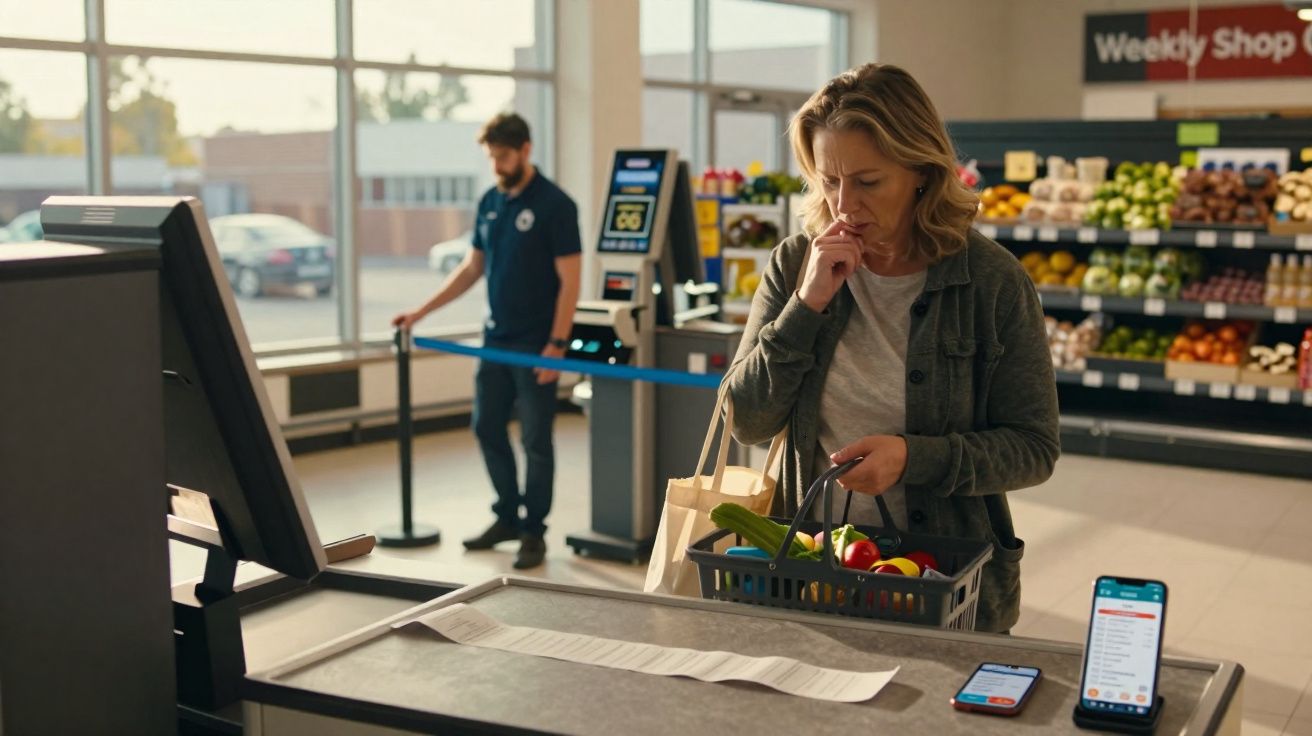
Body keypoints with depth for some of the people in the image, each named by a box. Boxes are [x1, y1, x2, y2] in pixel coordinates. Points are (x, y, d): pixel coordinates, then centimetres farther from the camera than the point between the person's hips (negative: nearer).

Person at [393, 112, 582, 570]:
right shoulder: (490, 202, 8)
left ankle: (534, 531, 12)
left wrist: (556, 344, -19)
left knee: (535, 439, 1)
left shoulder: (554, 205, -12)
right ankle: (508, 517, 27)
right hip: (496, 340, 7)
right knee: (487, 429, 12)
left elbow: (569, 281, -14)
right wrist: (423, 311, 10)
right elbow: (472, 268, 16)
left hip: (536, 345, -7)